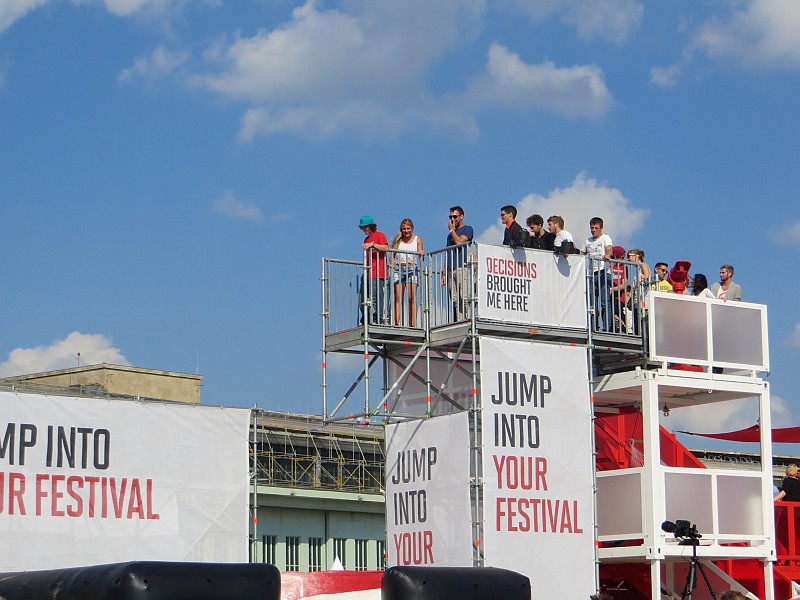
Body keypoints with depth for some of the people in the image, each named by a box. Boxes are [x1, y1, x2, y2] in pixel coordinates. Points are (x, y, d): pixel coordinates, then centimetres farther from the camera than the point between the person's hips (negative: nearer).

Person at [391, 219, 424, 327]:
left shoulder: (417, 239, 12)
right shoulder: (398, 240, 12)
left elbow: (420, 254, 6)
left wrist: (421, 253, -17)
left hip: (412, 268, 0)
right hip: (399, 268, 0)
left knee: (412, 298, -5)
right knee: (398, 298, -6)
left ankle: (412, 325, -6)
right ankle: (396, 323, -11)